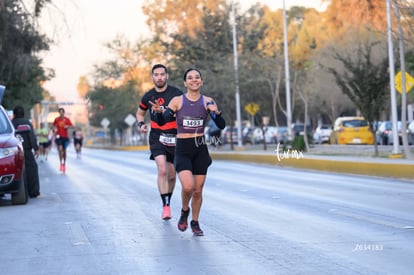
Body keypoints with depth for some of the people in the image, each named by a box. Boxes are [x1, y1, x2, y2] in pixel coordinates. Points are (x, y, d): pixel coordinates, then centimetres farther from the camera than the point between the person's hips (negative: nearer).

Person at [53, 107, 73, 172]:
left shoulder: (67, 119, 1)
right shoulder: (56, 119, 2)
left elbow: (71, 126, 4)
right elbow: (54, 126, 14)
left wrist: (67, 126, -16)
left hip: (65, 137, 1)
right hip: (59, 136, -1)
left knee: (64, 150, 8)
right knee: (60, 149, -17)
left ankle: (64, 163, 21)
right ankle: (61, 163, -11)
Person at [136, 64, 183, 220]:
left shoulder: (176, 94, -4)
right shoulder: (148, 97, 4)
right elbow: (140, 113, 22)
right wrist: (141, 124, 1)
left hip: (174, 137, 0)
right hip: (157, 137, 0)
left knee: (171, 175, 11)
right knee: (162, 170, -20)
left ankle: (168, 202, 33)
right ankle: (165, 207, -19)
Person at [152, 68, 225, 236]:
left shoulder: (207, 102, 1)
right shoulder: (177, 101, -2)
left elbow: (221, 126, -4)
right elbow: (162, 122, -7)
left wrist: (216, 113, -23)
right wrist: (159, 112, -28)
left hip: (200, 148, 2)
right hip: (182, 148, -2)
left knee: (198, 190, 6)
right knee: (188, 186, -20)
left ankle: (195, 223, 28)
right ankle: (184, 211, 11)